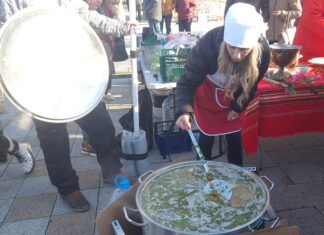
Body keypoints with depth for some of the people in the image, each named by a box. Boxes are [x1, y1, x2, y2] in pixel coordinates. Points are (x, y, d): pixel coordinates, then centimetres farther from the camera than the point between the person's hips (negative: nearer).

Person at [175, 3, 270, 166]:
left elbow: (251, 83, -9)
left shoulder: (263, 52, -29)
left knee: (234, 136, 9)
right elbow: (187, 83, -32)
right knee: (207, 134, 5)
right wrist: (183, 112, -48)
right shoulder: (207, 46, -40)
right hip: (208, 94, -2)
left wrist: (238, 107, -3)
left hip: (236, 96, 2)